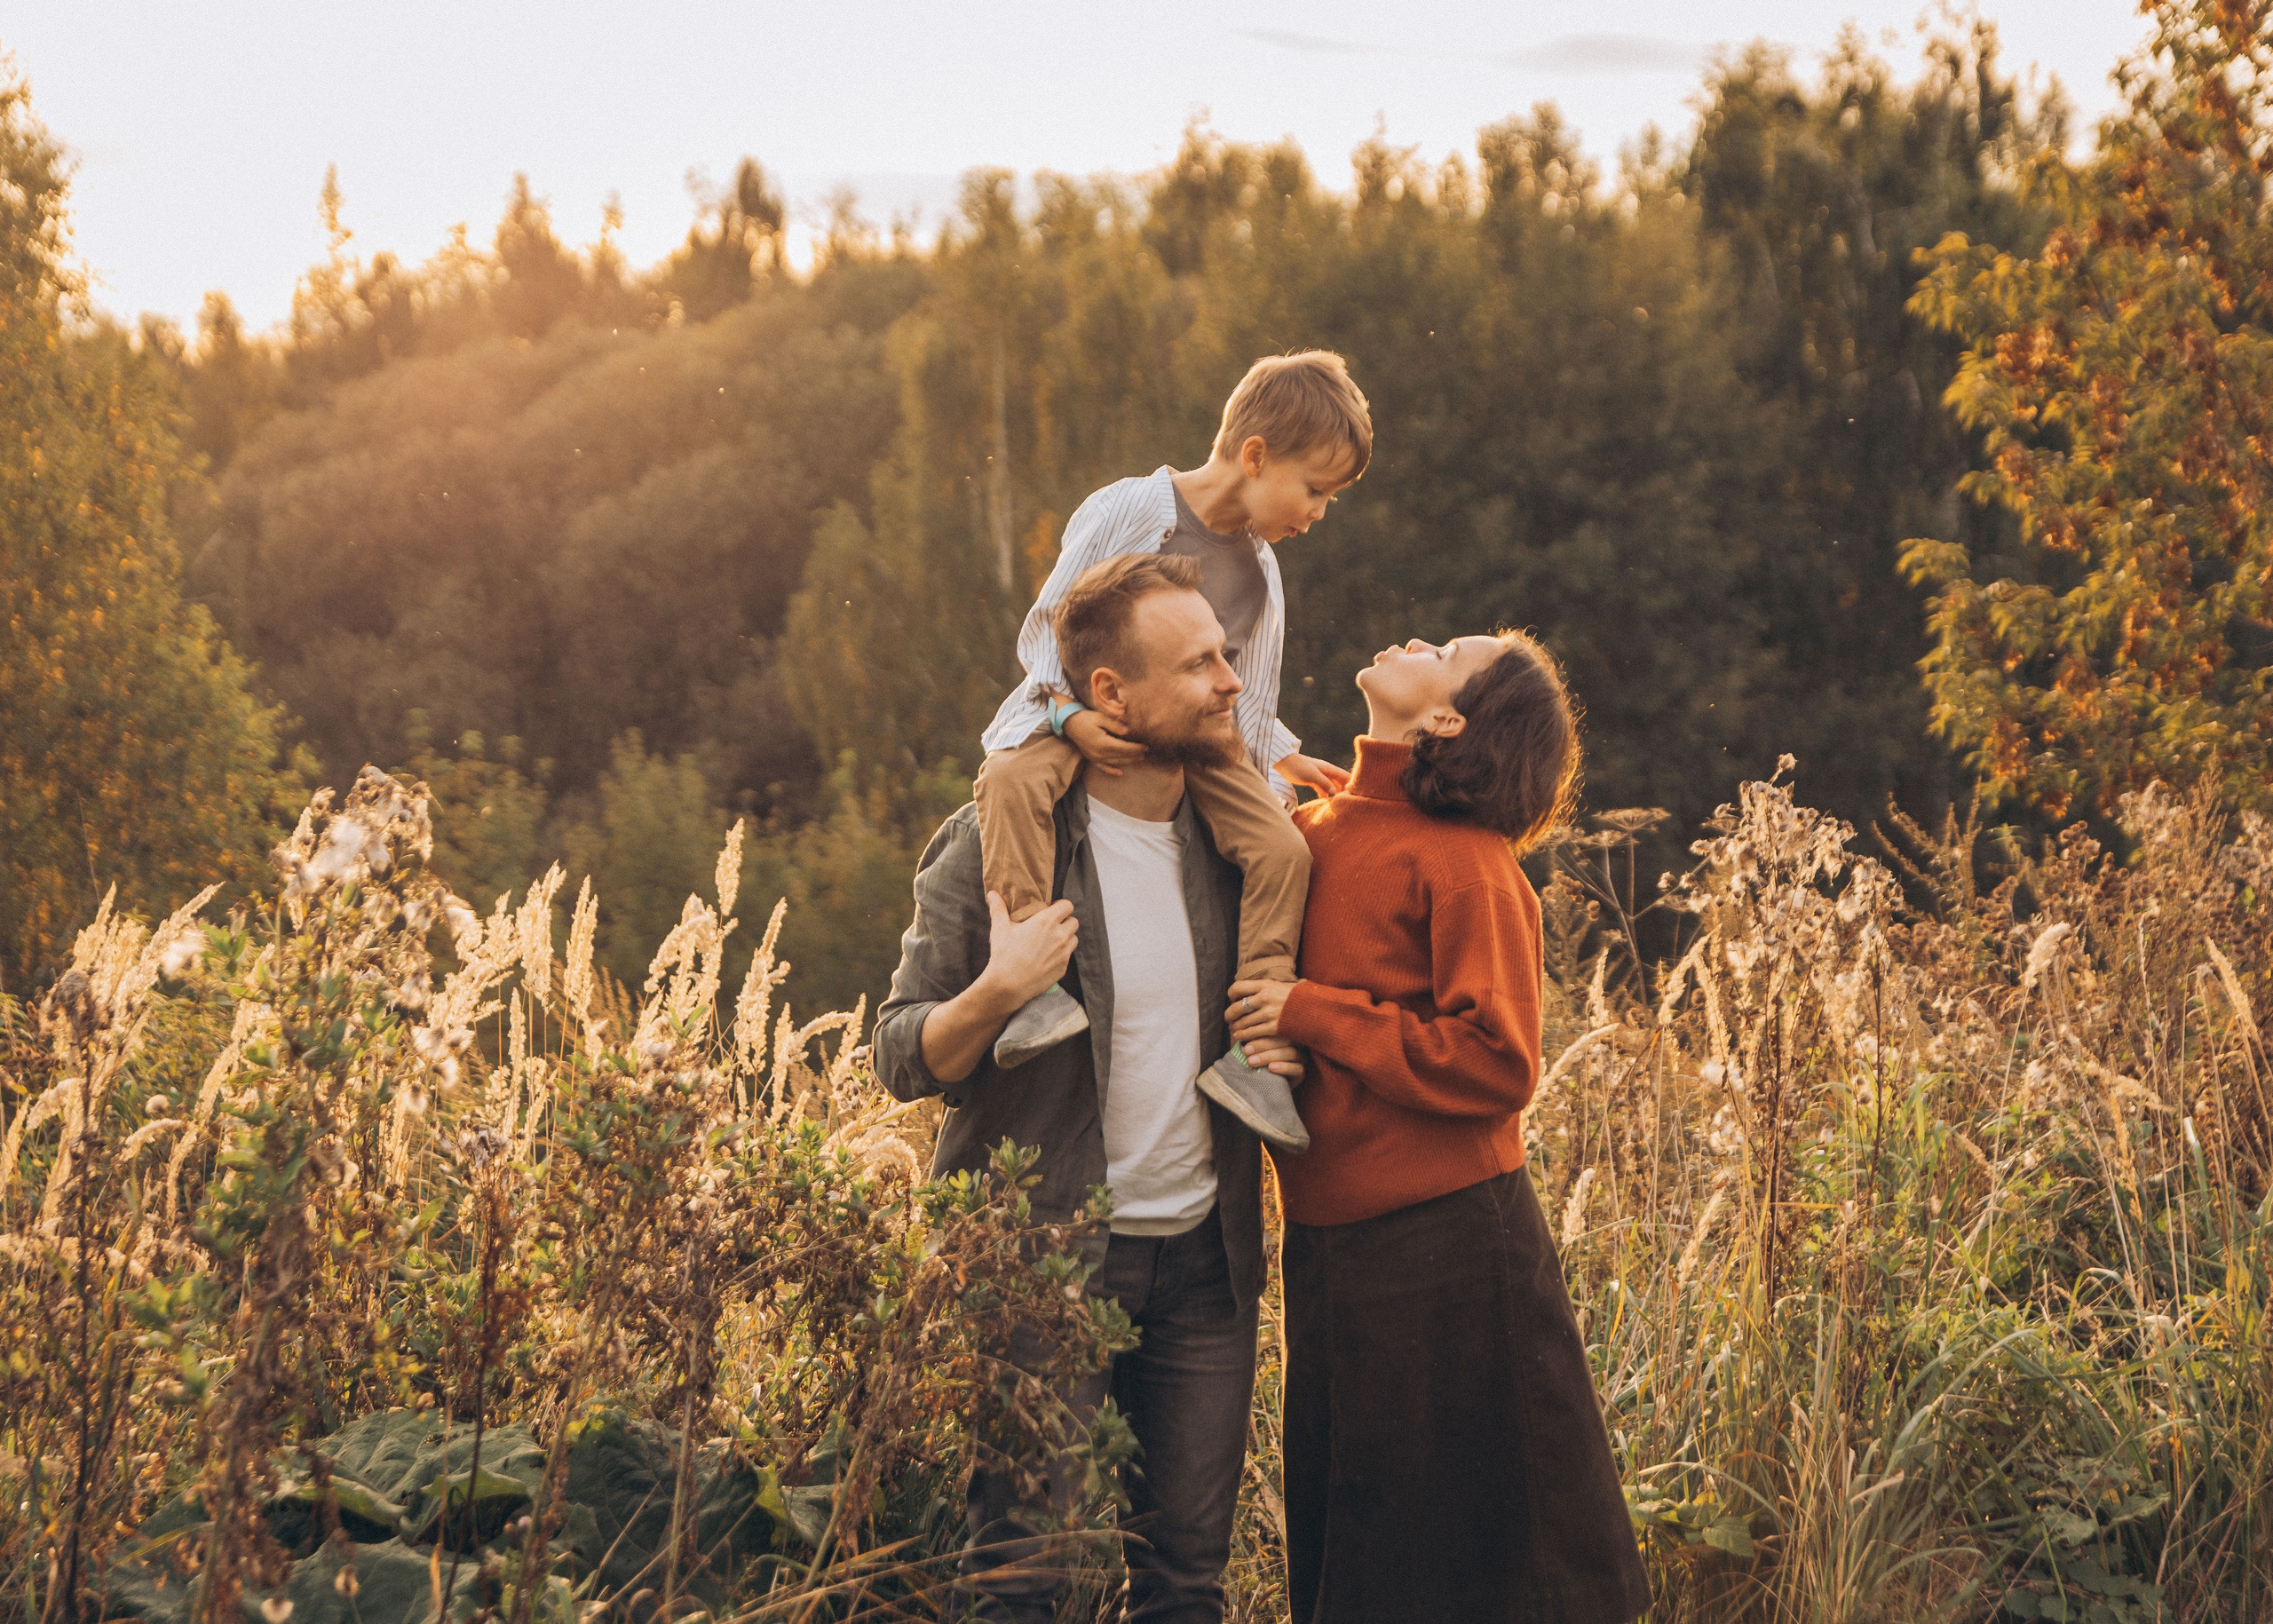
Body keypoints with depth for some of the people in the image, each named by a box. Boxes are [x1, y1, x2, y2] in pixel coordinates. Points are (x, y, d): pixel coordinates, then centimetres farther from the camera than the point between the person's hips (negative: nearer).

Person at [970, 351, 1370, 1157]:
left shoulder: (1259, 566, 10)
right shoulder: (1128, 511, -10)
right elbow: (1046, 625, -9)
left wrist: (1281, 756, 19)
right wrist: (1072, 715, -22)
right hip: (1089, 719, -4)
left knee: (1282, 848, -19)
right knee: (1012, 784, -36)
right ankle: (1031, 977, -41)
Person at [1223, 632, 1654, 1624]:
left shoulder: (1463, 863, -14)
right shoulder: (1321, 829, 7)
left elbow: (1494, 1065, -19)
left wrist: (1314, 1017, -18)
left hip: (1444, 1249, -7)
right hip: (1327, 1239, 7)